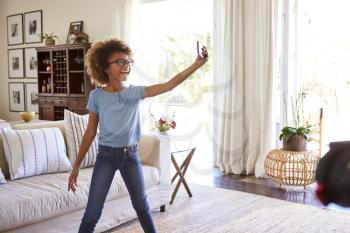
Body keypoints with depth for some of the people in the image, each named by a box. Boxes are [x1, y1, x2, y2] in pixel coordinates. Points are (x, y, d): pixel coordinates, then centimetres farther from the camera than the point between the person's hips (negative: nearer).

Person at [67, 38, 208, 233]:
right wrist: (76, 166, -1)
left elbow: (169, 85, -13)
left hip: (131, 155, 2)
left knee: (142, 204, 16)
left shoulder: (135, 92, -2)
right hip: (106, 155, -2)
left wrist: (197, 64, -23)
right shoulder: (96, 96, -6)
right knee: (93, 212, -2)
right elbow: (90, 132, -1)